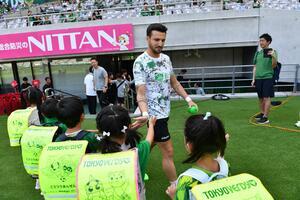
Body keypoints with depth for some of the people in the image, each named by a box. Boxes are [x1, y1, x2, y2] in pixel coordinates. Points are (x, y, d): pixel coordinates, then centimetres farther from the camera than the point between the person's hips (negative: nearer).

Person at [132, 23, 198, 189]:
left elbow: (174, 83, 15)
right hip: (155, 114, -7)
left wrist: (188, 99, 6)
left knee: (151, 144, 22)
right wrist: (145, 114, -39)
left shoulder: (166, 58, 5)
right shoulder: (140, 62, -17)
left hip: (164, 111, 8)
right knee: (168, 152, -2)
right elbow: (141, 93, -22)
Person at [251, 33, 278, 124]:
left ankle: (265, 117, -4)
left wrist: (273, 57, -28)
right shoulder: (258, 53, 13)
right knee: (260, 97, 12)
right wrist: (253, 79, 11)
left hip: (268, 77, -5)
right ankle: (262, 113, 27)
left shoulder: (272, 52, -1)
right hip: (258, 78, 5)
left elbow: (274, 65, -10)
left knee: (266, 97, -6)